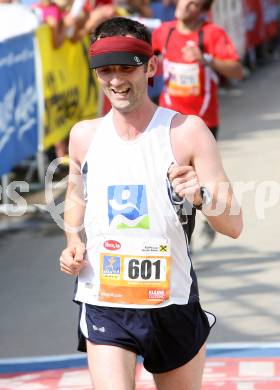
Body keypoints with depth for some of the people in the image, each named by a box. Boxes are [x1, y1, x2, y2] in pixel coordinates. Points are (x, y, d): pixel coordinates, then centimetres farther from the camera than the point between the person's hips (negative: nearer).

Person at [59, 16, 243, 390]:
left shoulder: (187, 132, -8)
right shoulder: (84, 136, 2)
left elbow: (234, 226, -10)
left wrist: (201, 195, -30)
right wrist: (73, 242, 3)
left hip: (172, 303, -1)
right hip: (103, 302, 1)